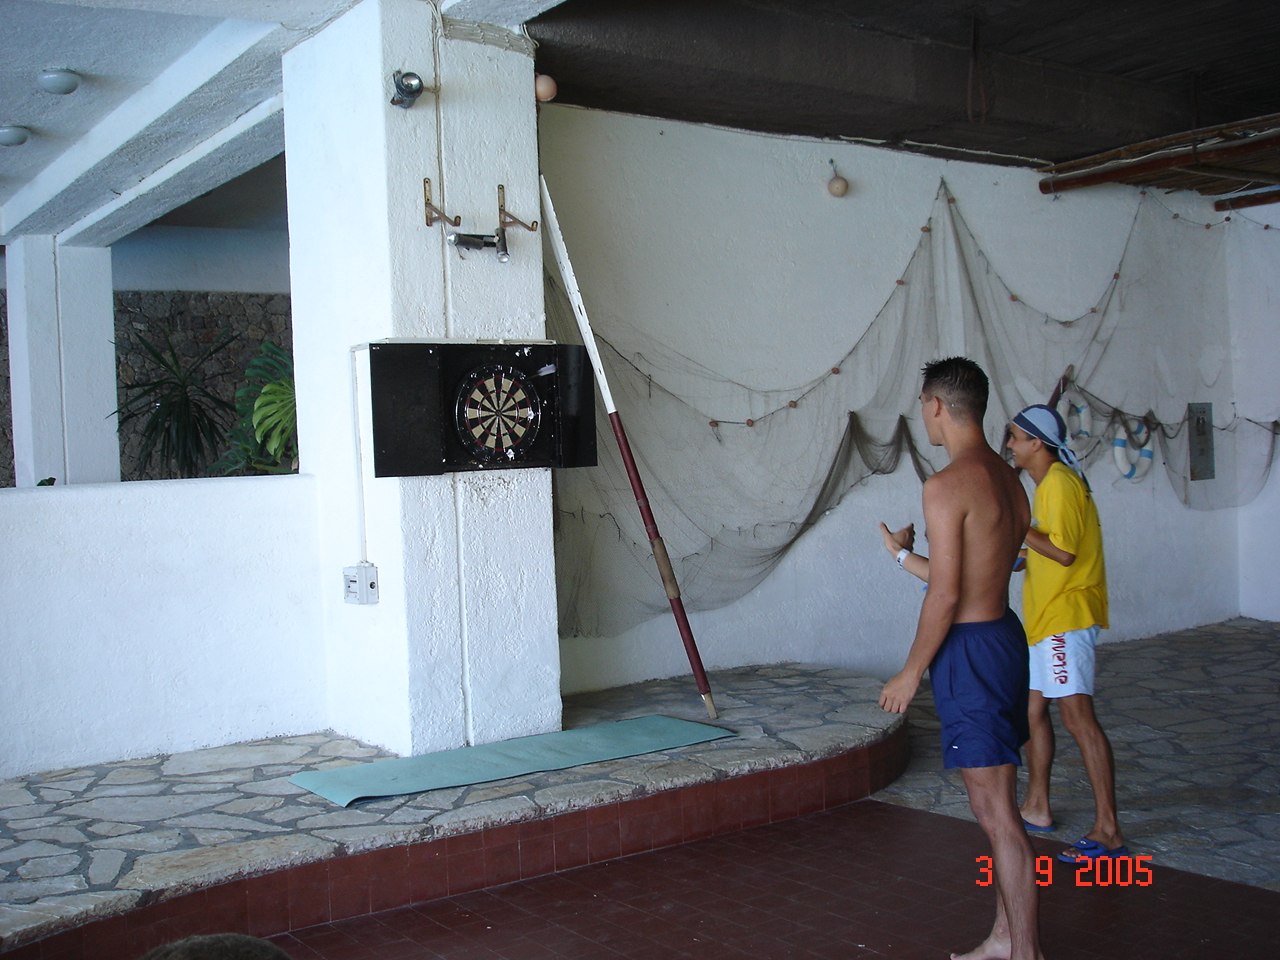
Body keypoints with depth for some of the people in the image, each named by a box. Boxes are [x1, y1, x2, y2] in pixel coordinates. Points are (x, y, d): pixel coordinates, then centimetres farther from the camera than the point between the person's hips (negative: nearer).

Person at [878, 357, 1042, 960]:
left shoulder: (947, 486, -18)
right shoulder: (1008, 481, 10)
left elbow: (946, 597, -19)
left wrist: (911, 673, -9)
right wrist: (904, 556, 28)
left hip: (970, 650, -10)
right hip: (1005, 637, 10)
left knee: (996, 814, -2)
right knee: (998, 804, 17)